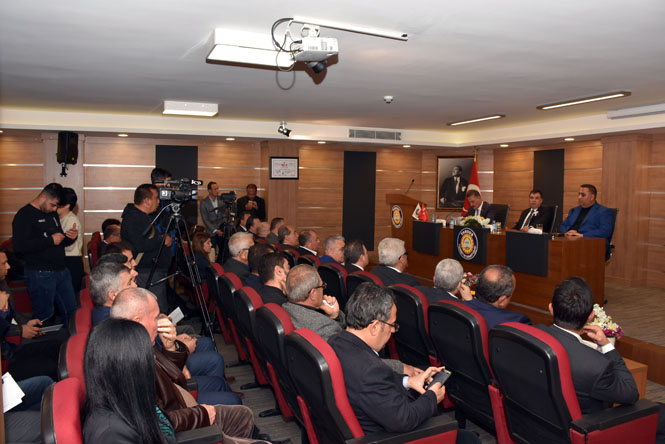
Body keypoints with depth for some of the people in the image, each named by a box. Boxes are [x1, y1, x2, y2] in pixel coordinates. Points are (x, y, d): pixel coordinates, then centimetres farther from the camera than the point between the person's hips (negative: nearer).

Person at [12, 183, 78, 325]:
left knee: (72, 312, 10)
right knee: (44, 317, 0)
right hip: (40, 274, -7)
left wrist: (71, 237, 2)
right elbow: (19, 247, -22)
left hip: (61, 270, 8)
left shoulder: (52, 213, 16)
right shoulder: (24, 216, -9)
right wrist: (50, 240, -18)